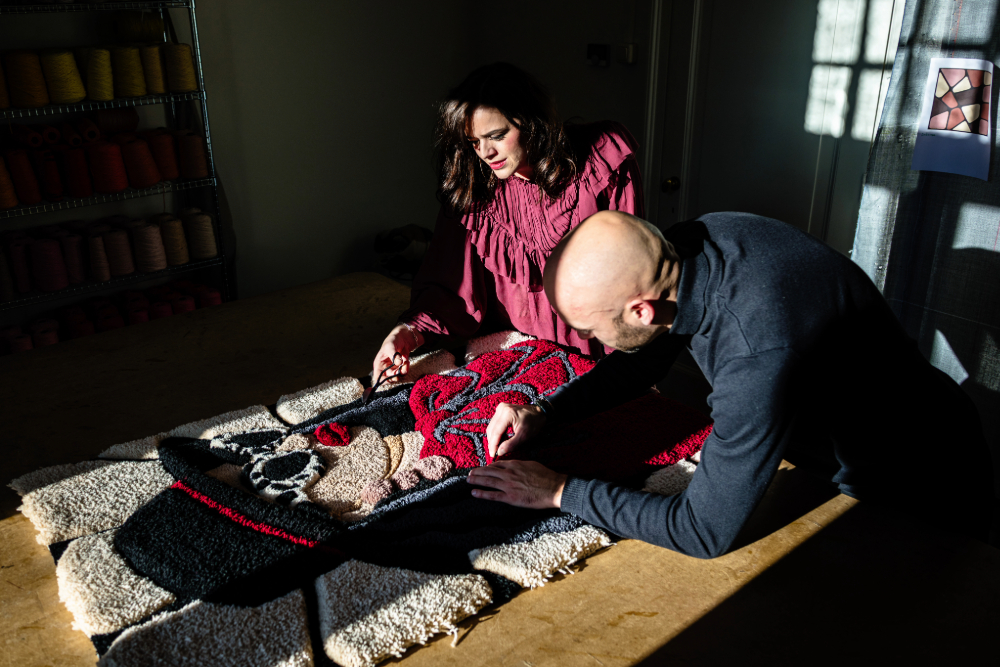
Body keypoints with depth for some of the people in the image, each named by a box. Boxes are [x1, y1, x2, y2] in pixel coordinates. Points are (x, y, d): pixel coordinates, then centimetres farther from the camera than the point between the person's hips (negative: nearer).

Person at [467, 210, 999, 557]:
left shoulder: (760, 356, -45)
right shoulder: (687, 245, -19)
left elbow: (704, 531, -34)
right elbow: (641, 361, 0)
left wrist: (562, 491, -25)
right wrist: (544, 413, -11)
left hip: (921, 492, -7)